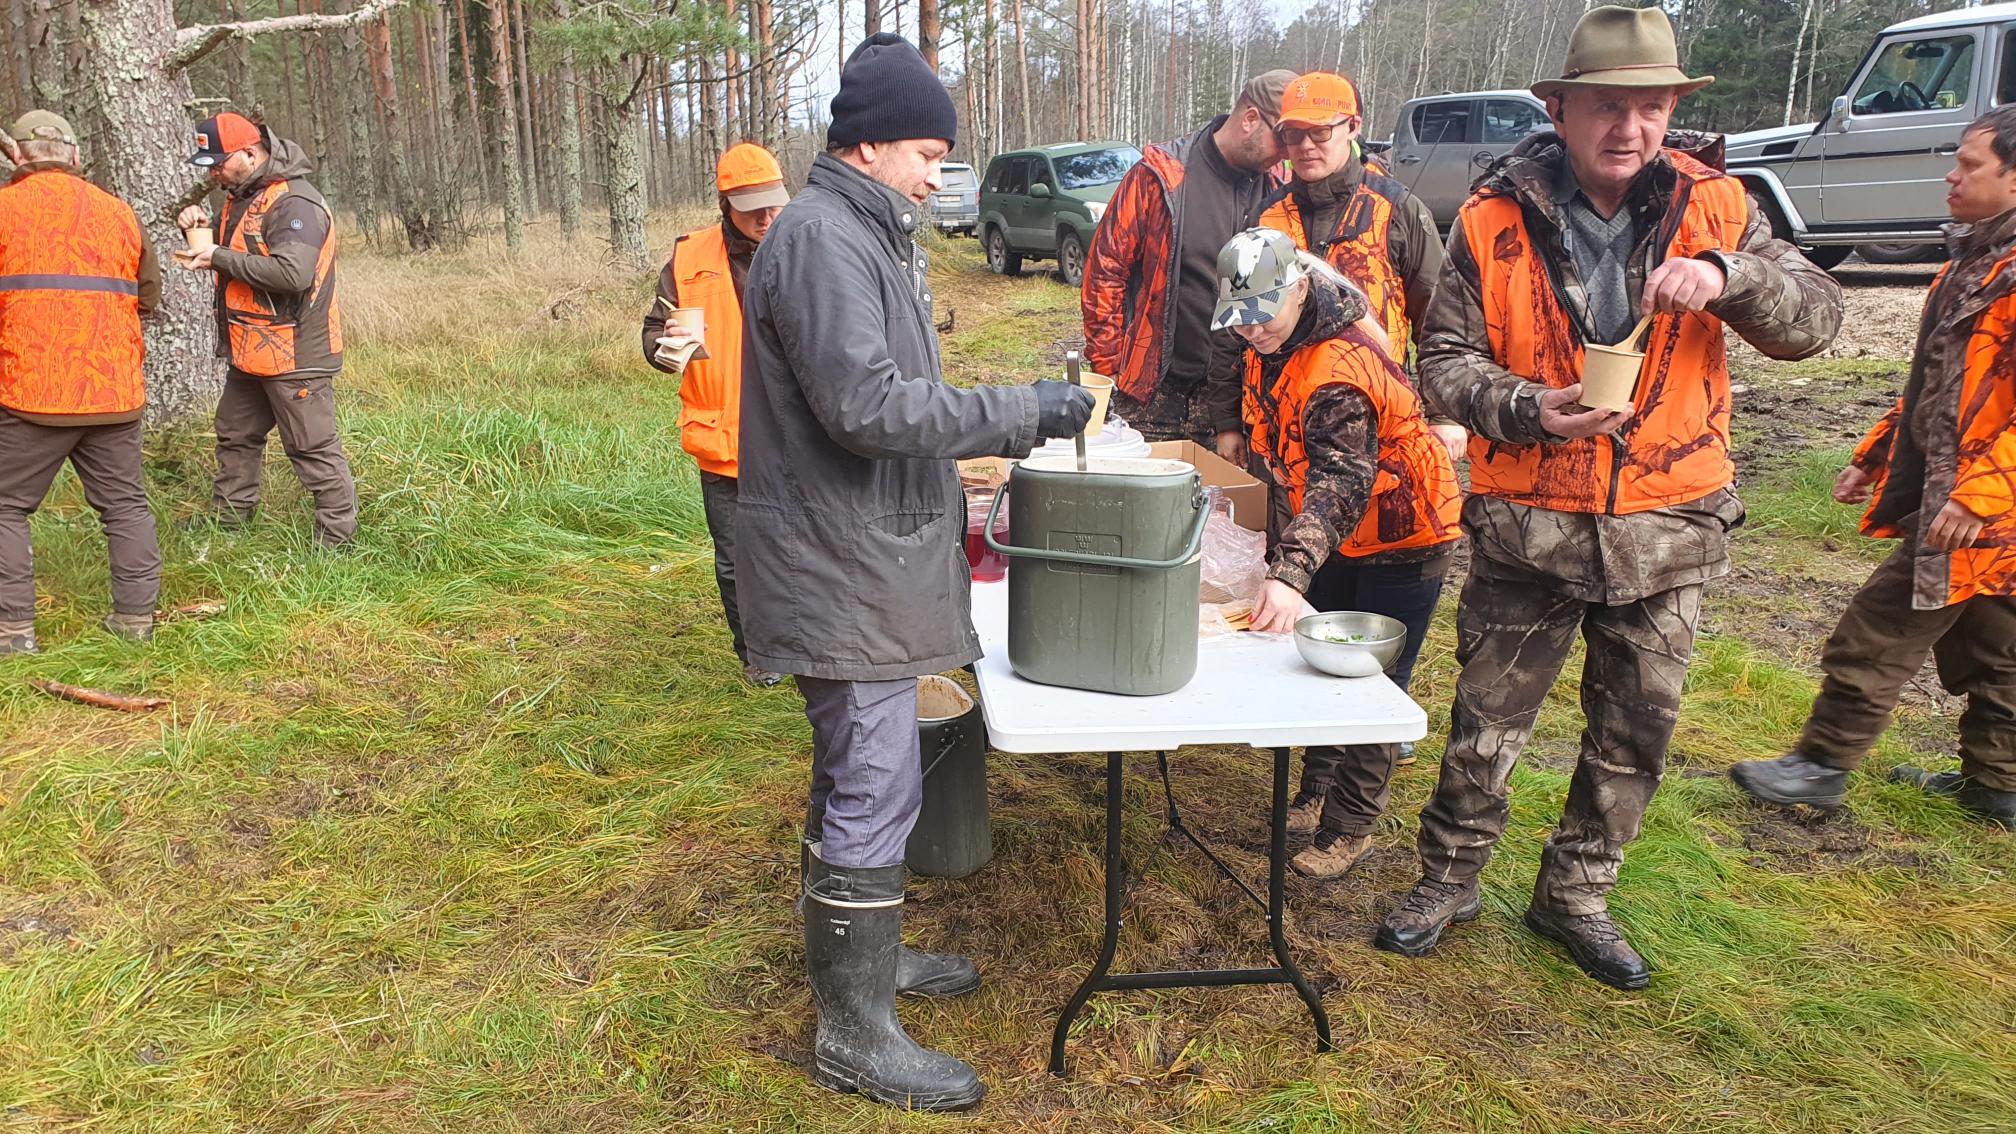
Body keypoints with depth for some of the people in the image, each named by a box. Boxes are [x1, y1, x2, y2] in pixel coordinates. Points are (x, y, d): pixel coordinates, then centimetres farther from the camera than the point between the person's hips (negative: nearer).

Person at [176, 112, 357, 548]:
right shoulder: (242, 196, 14)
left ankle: (338, 539, 4)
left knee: (313, 448, -5)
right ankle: (225, 522, 38)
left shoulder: (296, 203, -19)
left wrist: (221, 259, -21)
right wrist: (201, 226, 4)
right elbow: (237, 249, 26)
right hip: (251, 349, 11)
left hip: (294, 353, -11)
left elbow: (293, 272, -31)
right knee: (235, 435, 22)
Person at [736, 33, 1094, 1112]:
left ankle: (856, 952, 39)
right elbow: (865, 405, -27)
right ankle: (856, 1035, 11)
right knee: (873, 793, -3)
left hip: (866, 561, 11)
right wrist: (1023, 412, -22)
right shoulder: (820, 237, -17)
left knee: (859, 777, 21)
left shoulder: (864, 235, 17)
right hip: (841, 574, -11)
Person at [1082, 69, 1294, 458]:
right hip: (1150, 395, -3)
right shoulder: (1159, 175, -5)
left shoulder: (1277, 191, 5)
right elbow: (1105, 269, -3)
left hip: (1229, 396, 3)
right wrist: (1108, 369, -5)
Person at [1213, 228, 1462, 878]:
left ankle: (1351, 829, 14)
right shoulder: (1268, 347, -4)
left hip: (1403, 536, -8)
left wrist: (1291, 574, -58)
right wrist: (1285, 552, 13)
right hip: (1336, 538, 9)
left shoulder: (1339, 369, -33)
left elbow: (1341, 484, -45)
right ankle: (1316, 790, 34)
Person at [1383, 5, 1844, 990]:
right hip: (1527, 527, -2)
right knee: (1486, 721, 7)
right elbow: (1443, 359, -6)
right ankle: (1448, 879, 29)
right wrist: (1525, 409, -24)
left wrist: (1728, 274, -23)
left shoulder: (1711, 207, 1)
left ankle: (1574, 896, 34)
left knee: (1636, 731, 13)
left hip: (1667, 530, 3)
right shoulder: (1496, 219, -5)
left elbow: (1815, 319, -3)